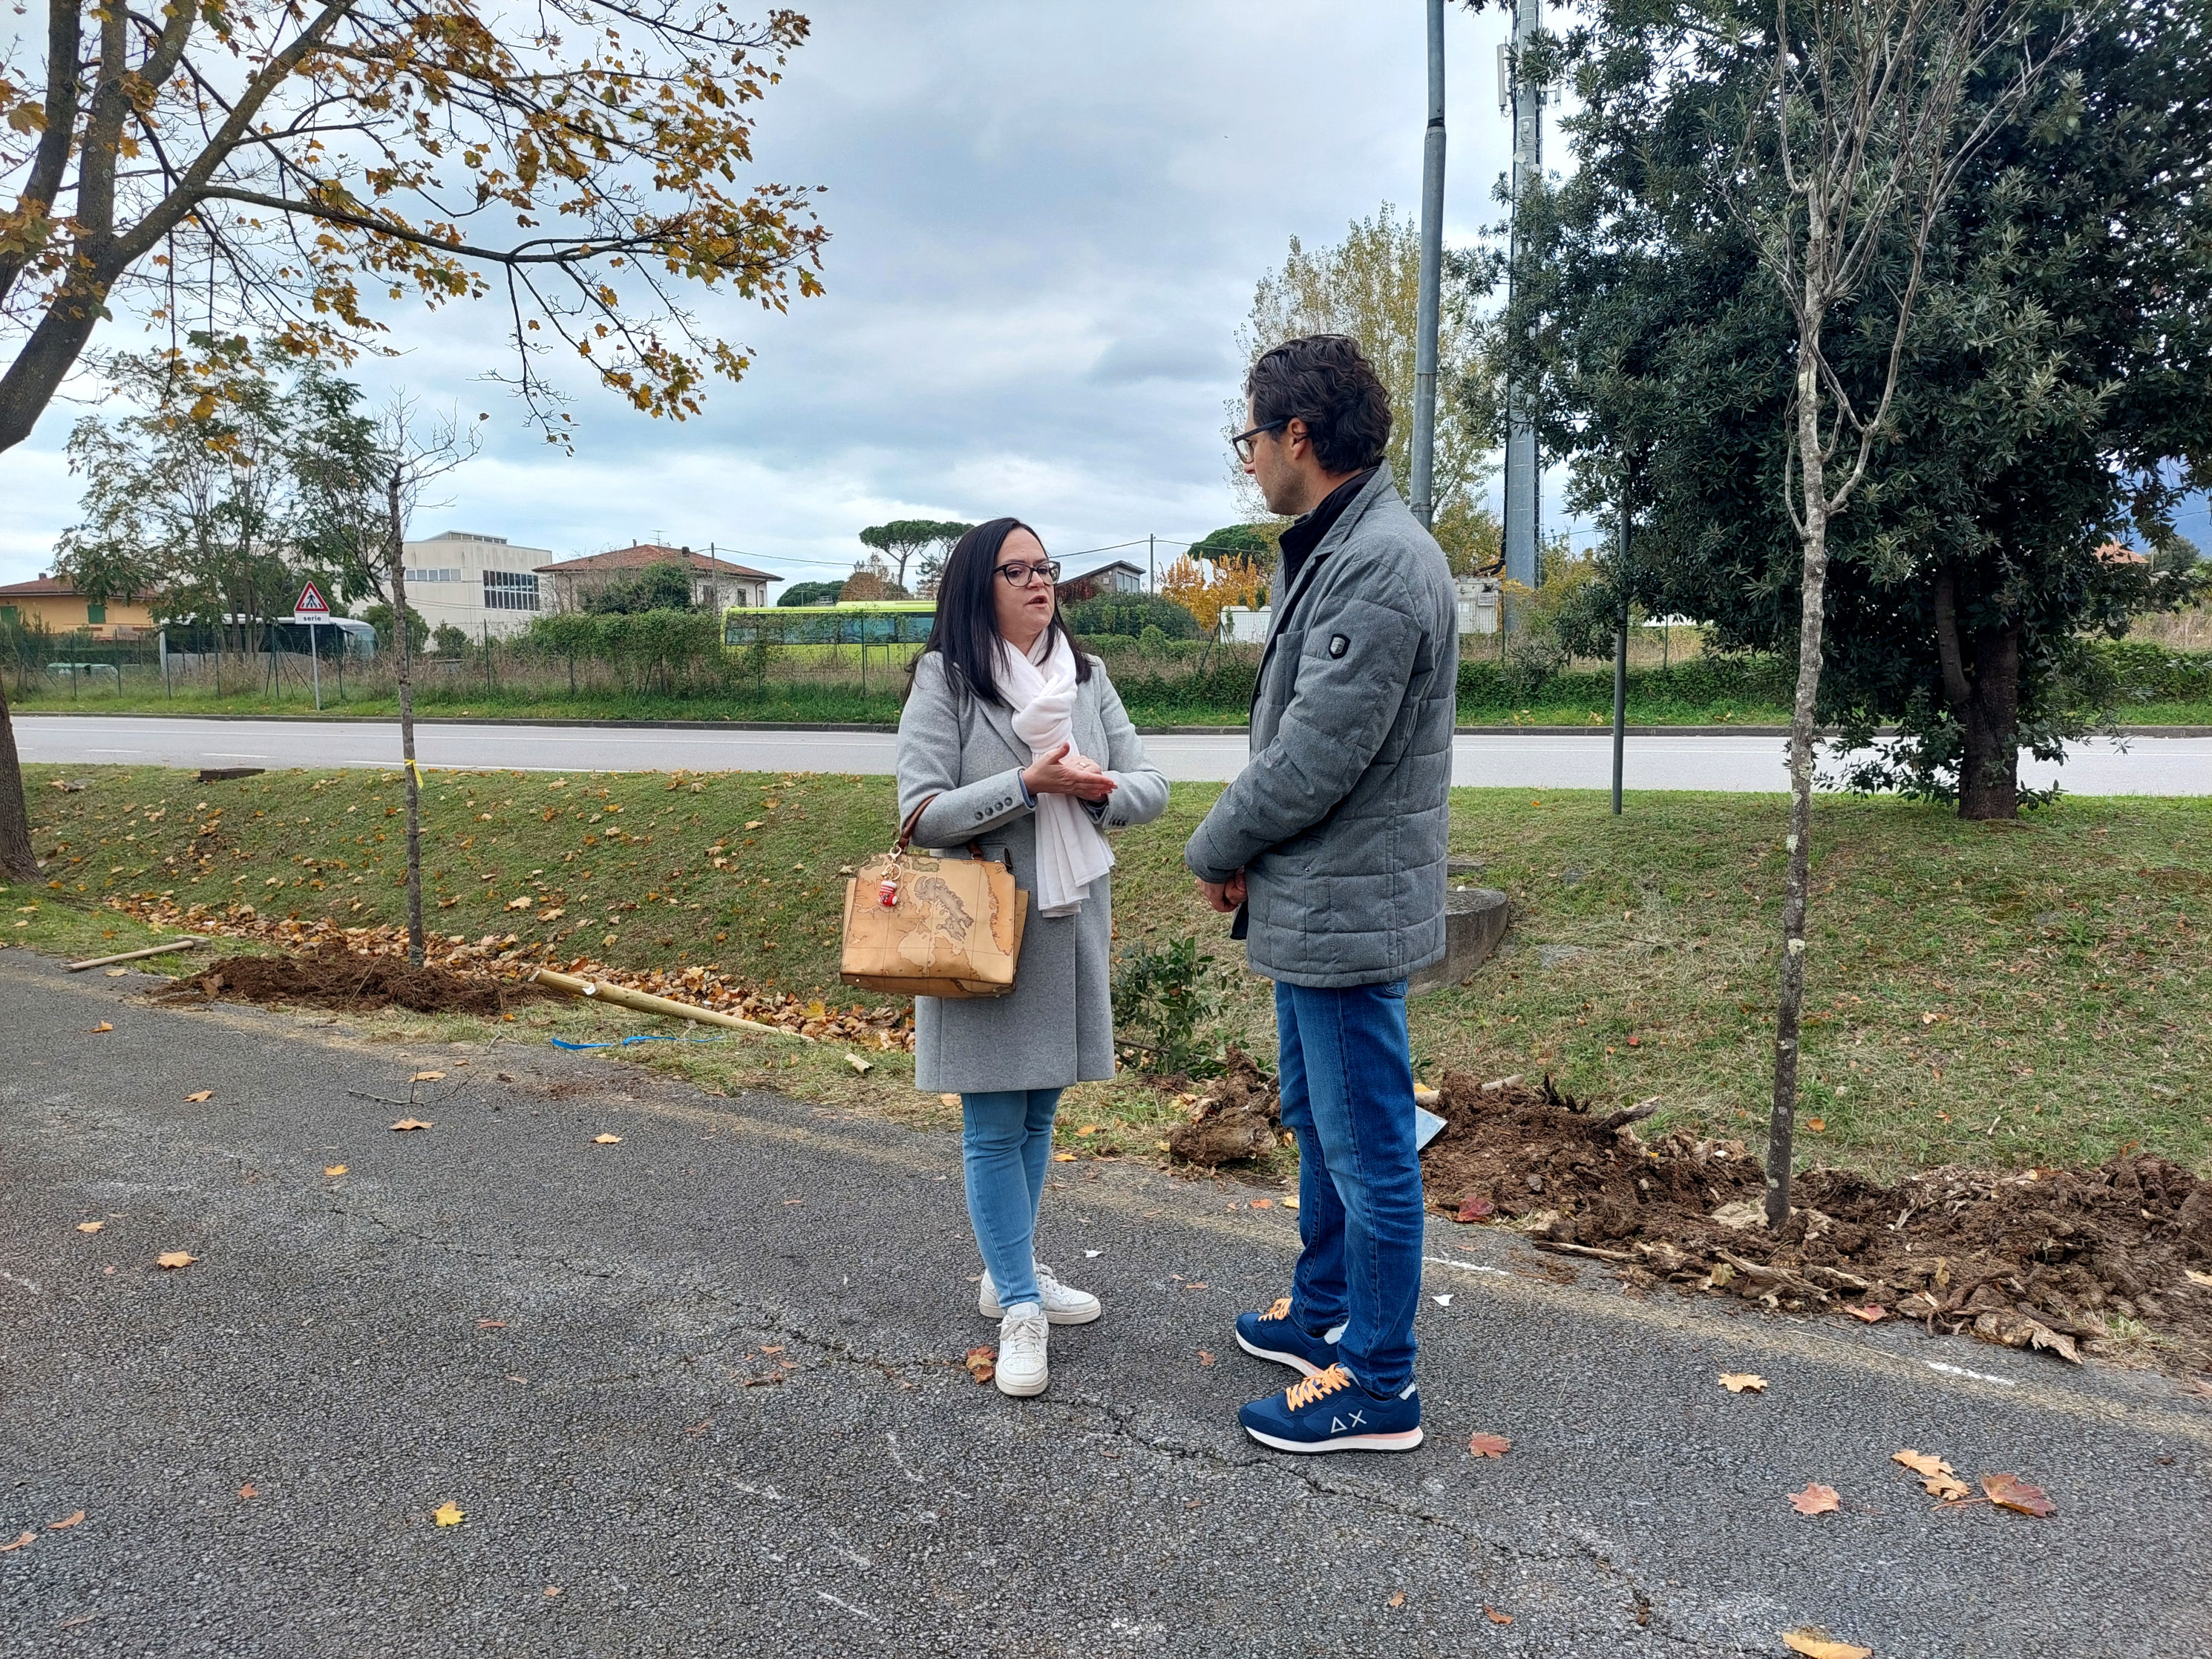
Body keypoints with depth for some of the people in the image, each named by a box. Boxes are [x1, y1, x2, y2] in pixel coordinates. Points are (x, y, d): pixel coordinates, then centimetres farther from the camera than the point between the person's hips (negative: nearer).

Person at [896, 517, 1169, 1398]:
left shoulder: (1086, 675, 7)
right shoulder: (944, 679, -7)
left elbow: (1150, 789, 5)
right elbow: (922, 813, -13)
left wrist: (1097, 791, -17)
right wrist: (1028, 784, -23)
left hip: (1071, 922, 5)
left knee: (1038, 1112, 16)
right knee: (994, 1125, 1)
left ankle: (1009, 1274, 32)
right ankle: (1020, 1310, 13)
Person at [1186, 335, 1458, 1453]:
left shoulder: (1382, 564, -22)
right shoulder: (1328, 552, 12)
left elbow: (1315, 759, -23)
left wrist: (1215, 850, -8)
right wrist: (1245, 858, 3)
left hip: (1348, 907, -11)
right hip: (1310, 902, 11)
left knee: (1368, 1151, 3)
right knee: (1318, 1126, 23)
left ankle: (1378, 1389, 19)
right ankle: (1322, 1316, 42)